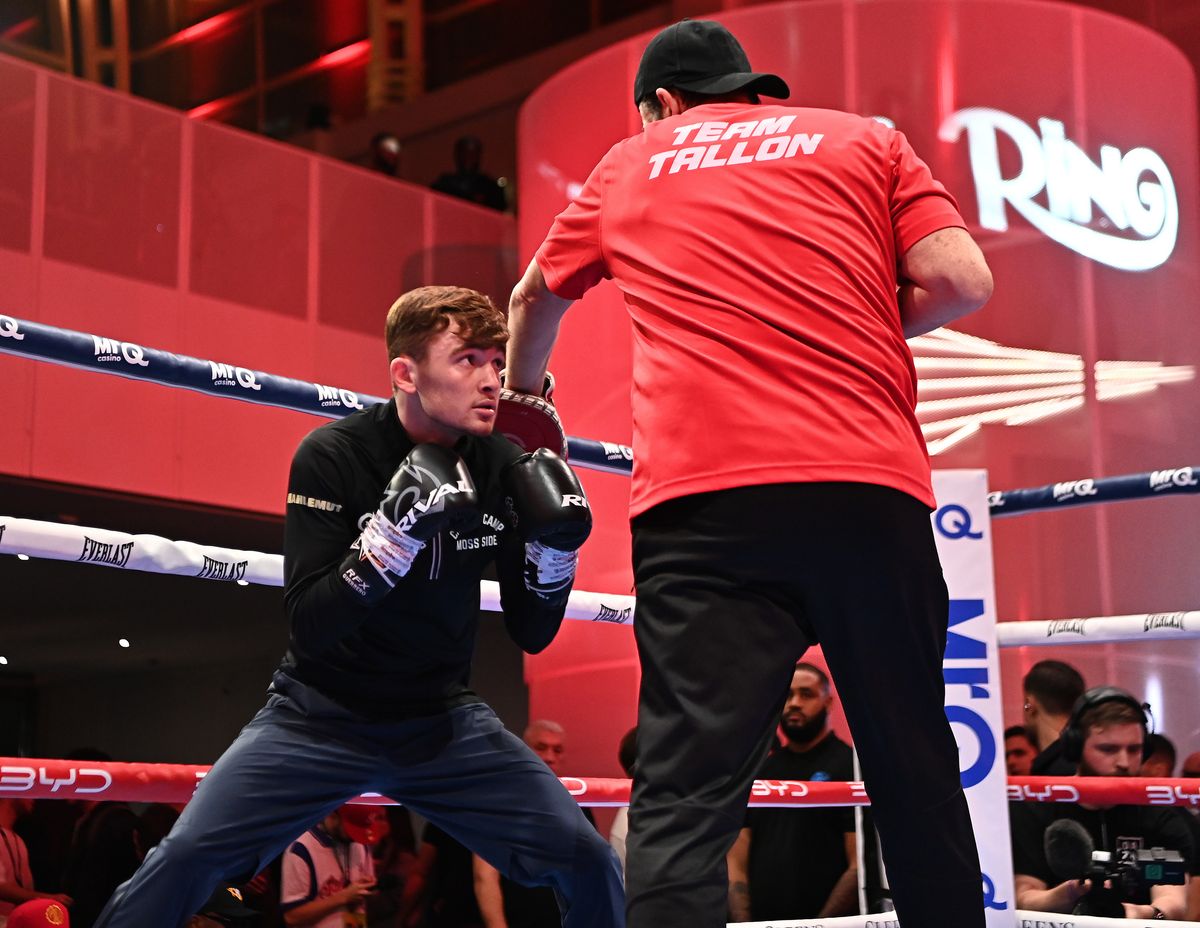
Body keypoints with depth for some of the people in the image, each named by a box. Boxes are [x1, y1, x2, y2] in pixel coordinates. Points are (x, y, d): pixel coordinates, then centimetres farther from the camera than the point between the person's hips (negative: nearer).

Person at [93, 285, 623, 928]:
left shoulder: (503, 468, -5)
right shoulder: (332, 456, -14)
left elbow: (531, 635, 1)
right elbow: (311, 624, -20)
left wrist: (554, 546, -17)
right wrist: (397, 529, -32)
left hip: (445, 722, 3)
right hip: (321, 714, -3)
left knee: (588, 864, -11)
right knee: (184, 861, -20)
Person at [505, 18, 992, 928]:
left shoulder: (628, 166, 23)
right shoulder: (865, 140, 19)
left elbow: (535, 300, 38)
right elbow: (962, 282, 5)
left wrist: (521, 396, 58)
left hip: (700, 496, 0)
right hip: (870, 486, 1)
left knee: (685, 791, -7)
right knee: (915, 772, 13)